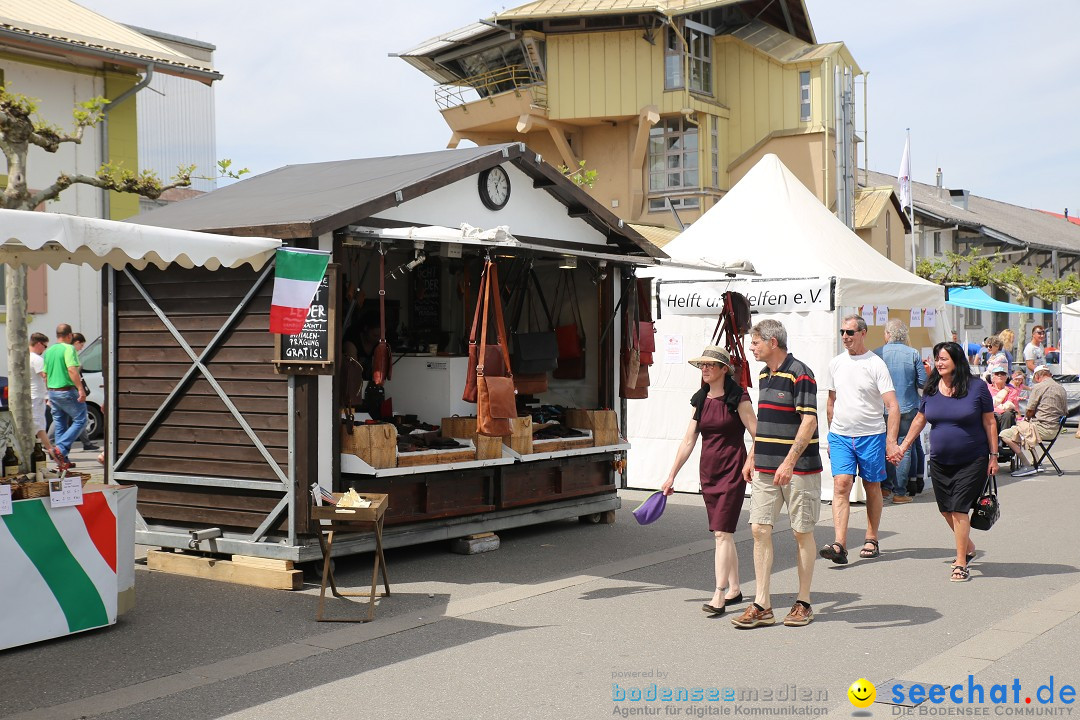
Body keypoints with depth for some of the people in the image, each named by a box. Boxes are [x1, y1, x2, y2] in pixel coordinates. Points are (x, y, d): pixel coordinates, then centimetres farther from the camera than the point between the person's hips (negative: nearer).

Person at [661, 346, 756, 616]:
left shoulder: (737, 397, -9)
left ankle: (719, 596, -11)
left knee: (722, 532, -11)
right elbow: (688, 440, 13)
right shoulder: (700, 400, 9)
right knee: (723, 533, 12)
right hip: (708, 471, 6)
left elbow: (757, 434, -9)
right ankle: (734, 589, 22)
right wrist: (672, 475, 14)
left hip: (732, 470, -6)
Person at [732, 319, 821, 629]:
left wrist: (789, 463, -24)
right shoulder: (764, 376, 14)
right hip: (764, 468, 8)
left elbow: (809, 422, -18)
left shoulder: (800, 374, -12)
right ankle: (762, 606, 5)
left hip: (799, 469, -7)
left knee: (802, 533, 4)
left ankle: (803, 603, 16)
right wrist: (751, 458, 19)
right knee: (760, 530, 1)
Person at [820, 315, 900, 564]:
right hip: (840, 436, 3)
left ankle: (871, 540, 24)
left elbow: (892, 406, -11)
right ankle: (839, 545, -19)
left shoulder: (876, 364, -6)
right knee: (841, 484, -12)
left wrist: (891, 441, -20)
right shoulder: (836, 363, 8)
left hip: (871, 436, -3)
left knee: (872, 488, 9)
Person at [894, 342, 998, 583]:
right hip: (940, 462, 5)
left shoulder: (977, 387, -8)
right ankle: (968, 547, 37)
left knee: (959, 509, -10)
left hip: (972, 461, -5)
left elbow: (989, 422, -2)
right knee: (946, 510, 11)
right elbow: (920, 420, 15)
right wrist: (902, 447, 16)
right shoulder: (931, 389, 3)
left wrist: (993, 456, -3)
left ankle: (961, 564, -1)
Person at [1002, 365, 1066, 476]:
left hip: (1041, 428, -9)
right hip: (1055, 430, 9)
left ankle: (1027, 466, -15)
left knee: (1005, 435, -8)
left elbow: (1029, 412, -9)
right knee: (1016, 428, 29)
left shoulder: (1037, 387, -9)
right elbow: (1065, 412, 18)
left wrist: (1026, 418, 13)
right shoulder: (1061, 389, 13)